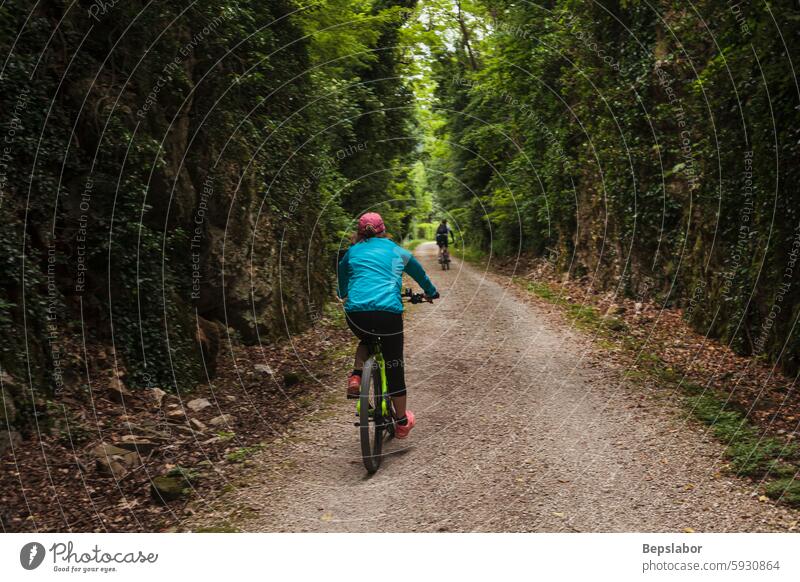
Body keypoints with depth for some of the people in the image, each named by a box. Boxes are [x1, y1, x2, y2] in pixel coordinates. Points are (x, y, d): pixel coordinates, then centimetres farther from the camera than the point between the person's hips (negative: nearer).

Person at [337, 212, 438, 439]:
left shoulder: (352, 252, 20)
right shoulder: (396, 251, 20)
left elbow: (341, 287, 33)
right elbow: (419, 273, 37)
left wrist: (343, 295, 57)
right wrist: (431, 293, 56)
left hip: (356, 312, 2)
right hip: (388, 311, -1)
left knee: (366, 340, 35)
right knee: (394, 367, 12)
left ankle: (355, 377, 10)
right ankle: (402, 422, 21)